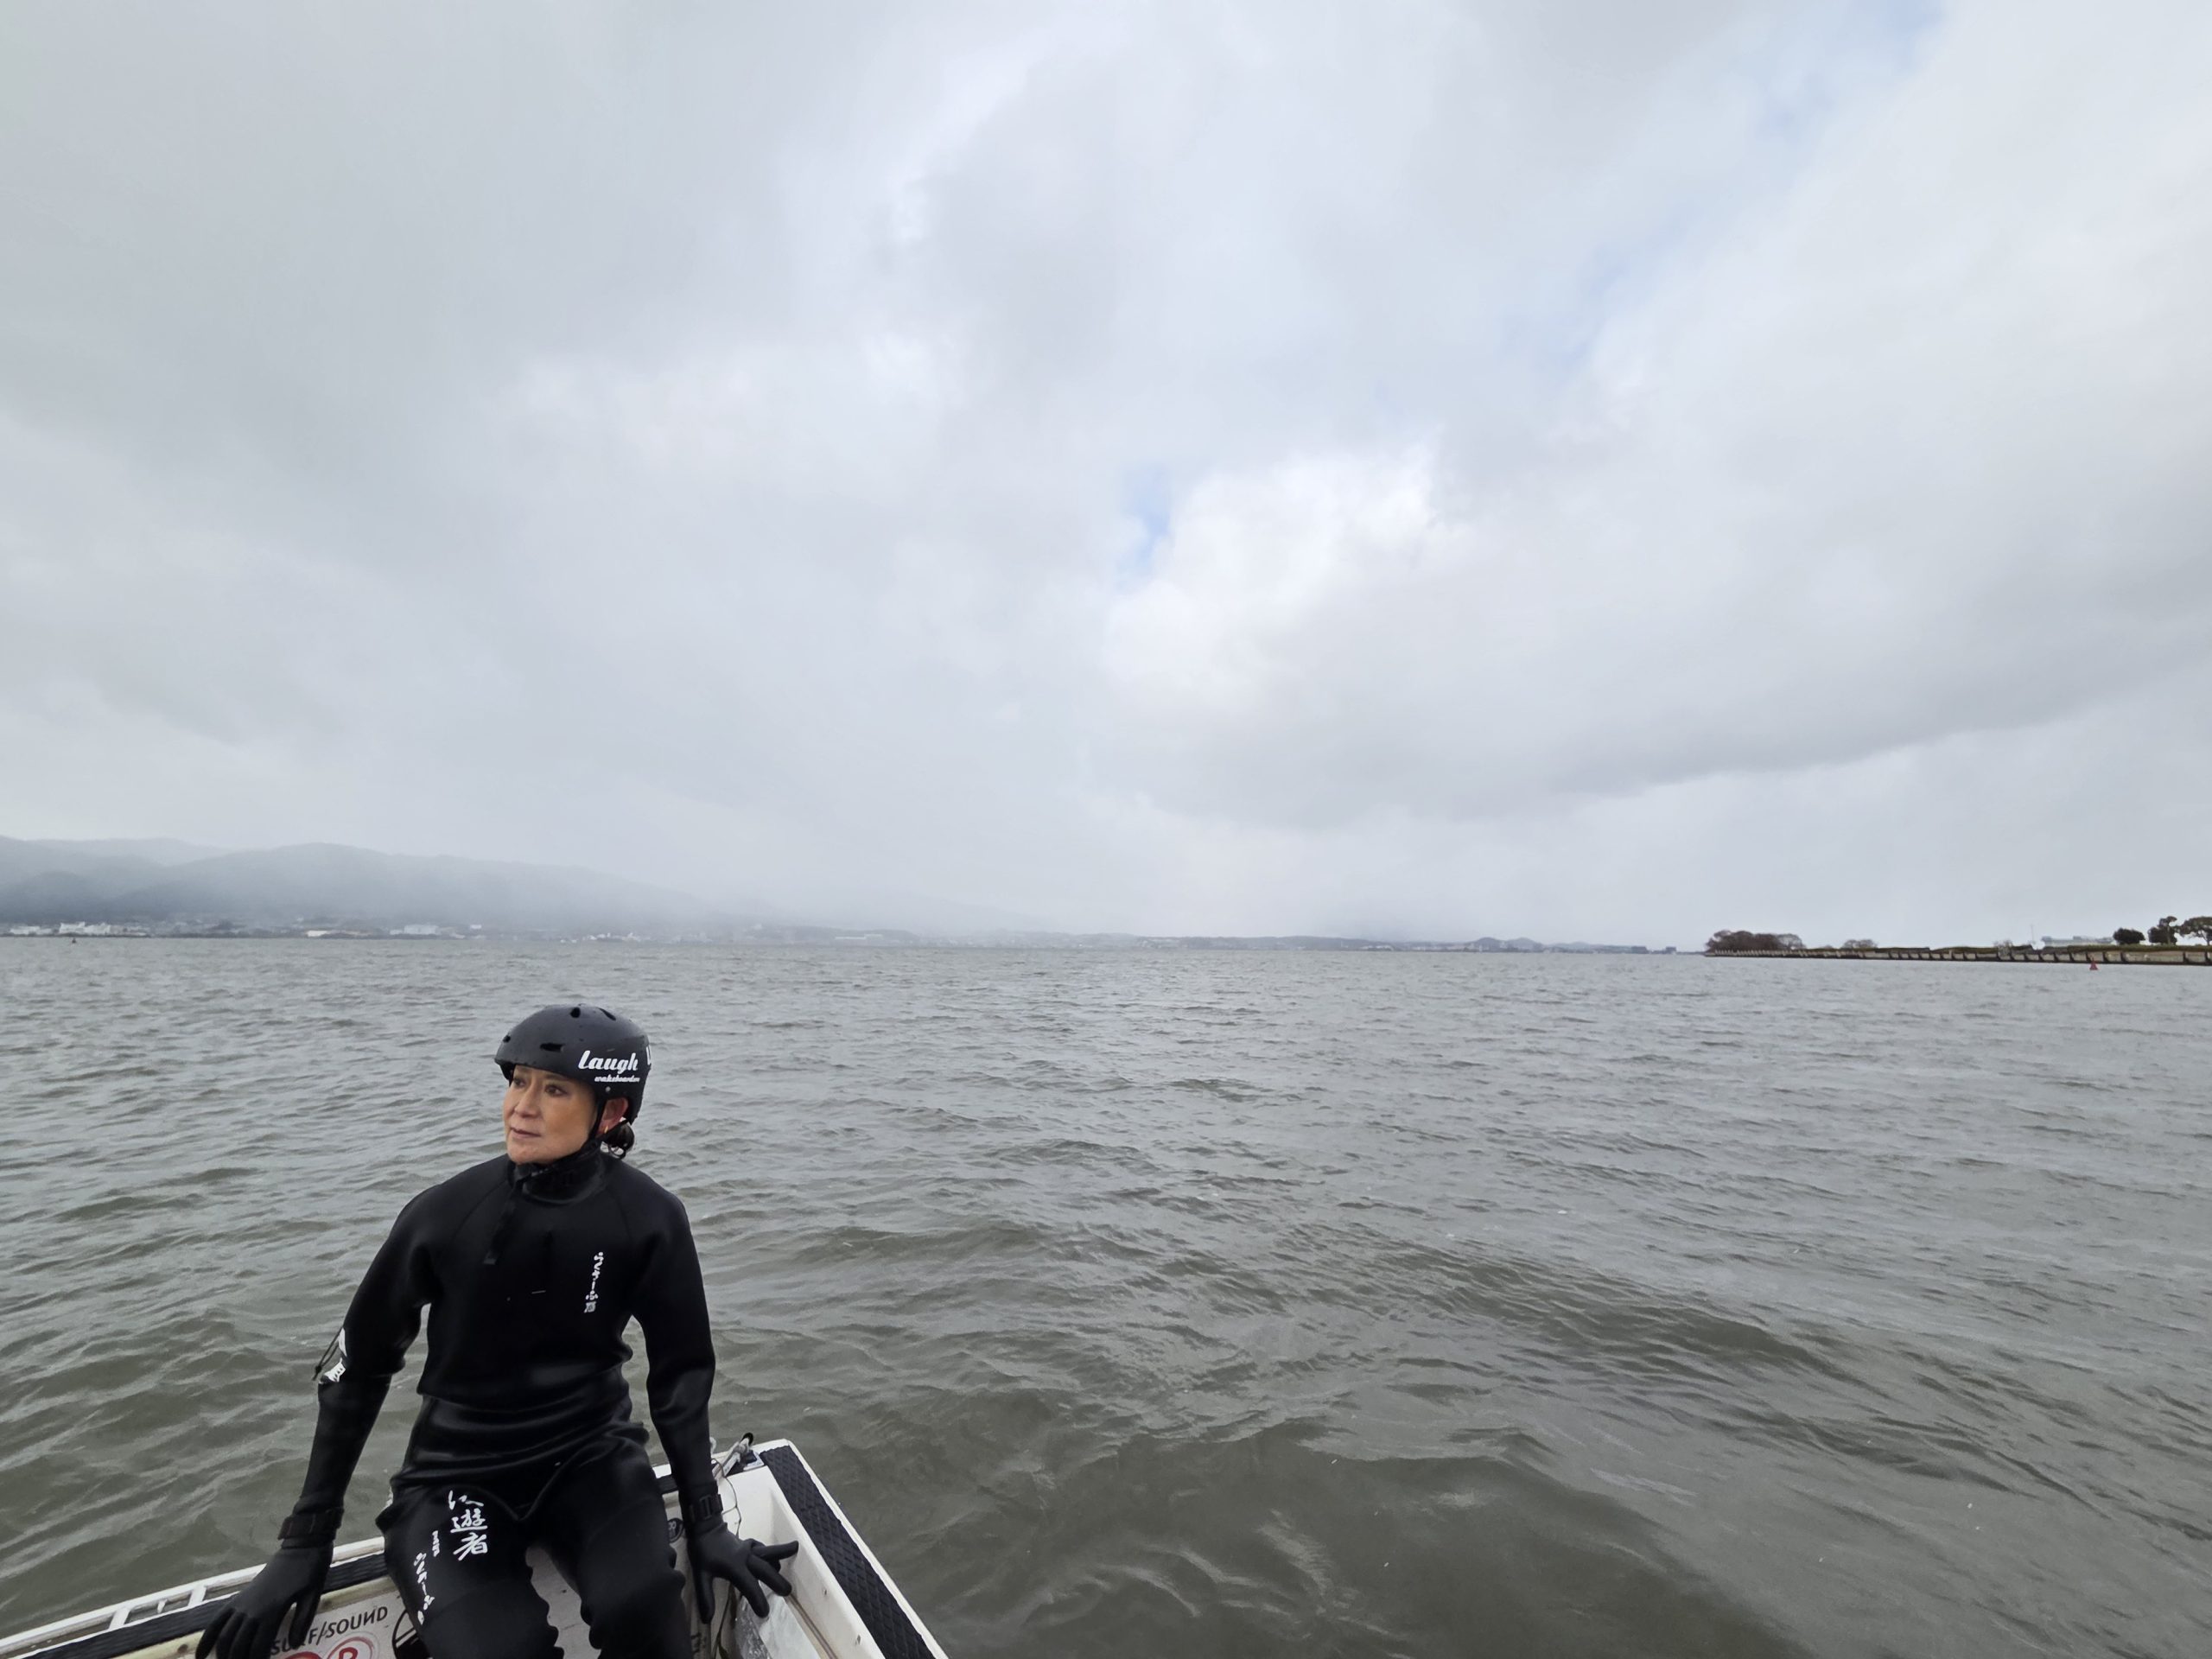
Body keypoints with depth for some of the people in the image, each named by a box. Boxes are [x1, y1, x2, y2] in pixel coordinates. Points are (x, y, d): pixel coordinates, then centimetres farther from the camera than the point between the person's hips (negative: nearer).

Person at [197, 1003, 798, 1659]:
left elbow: (681, 1373, -6)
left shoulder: (648, 1220, -16)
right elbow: (356, 1368, -1)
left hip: (591, 1453, 0)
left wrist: (706, 1524, -5)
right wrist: (305, 1542, 2)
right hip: (458, 1471, 1)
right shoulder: (446, 1214, -16)